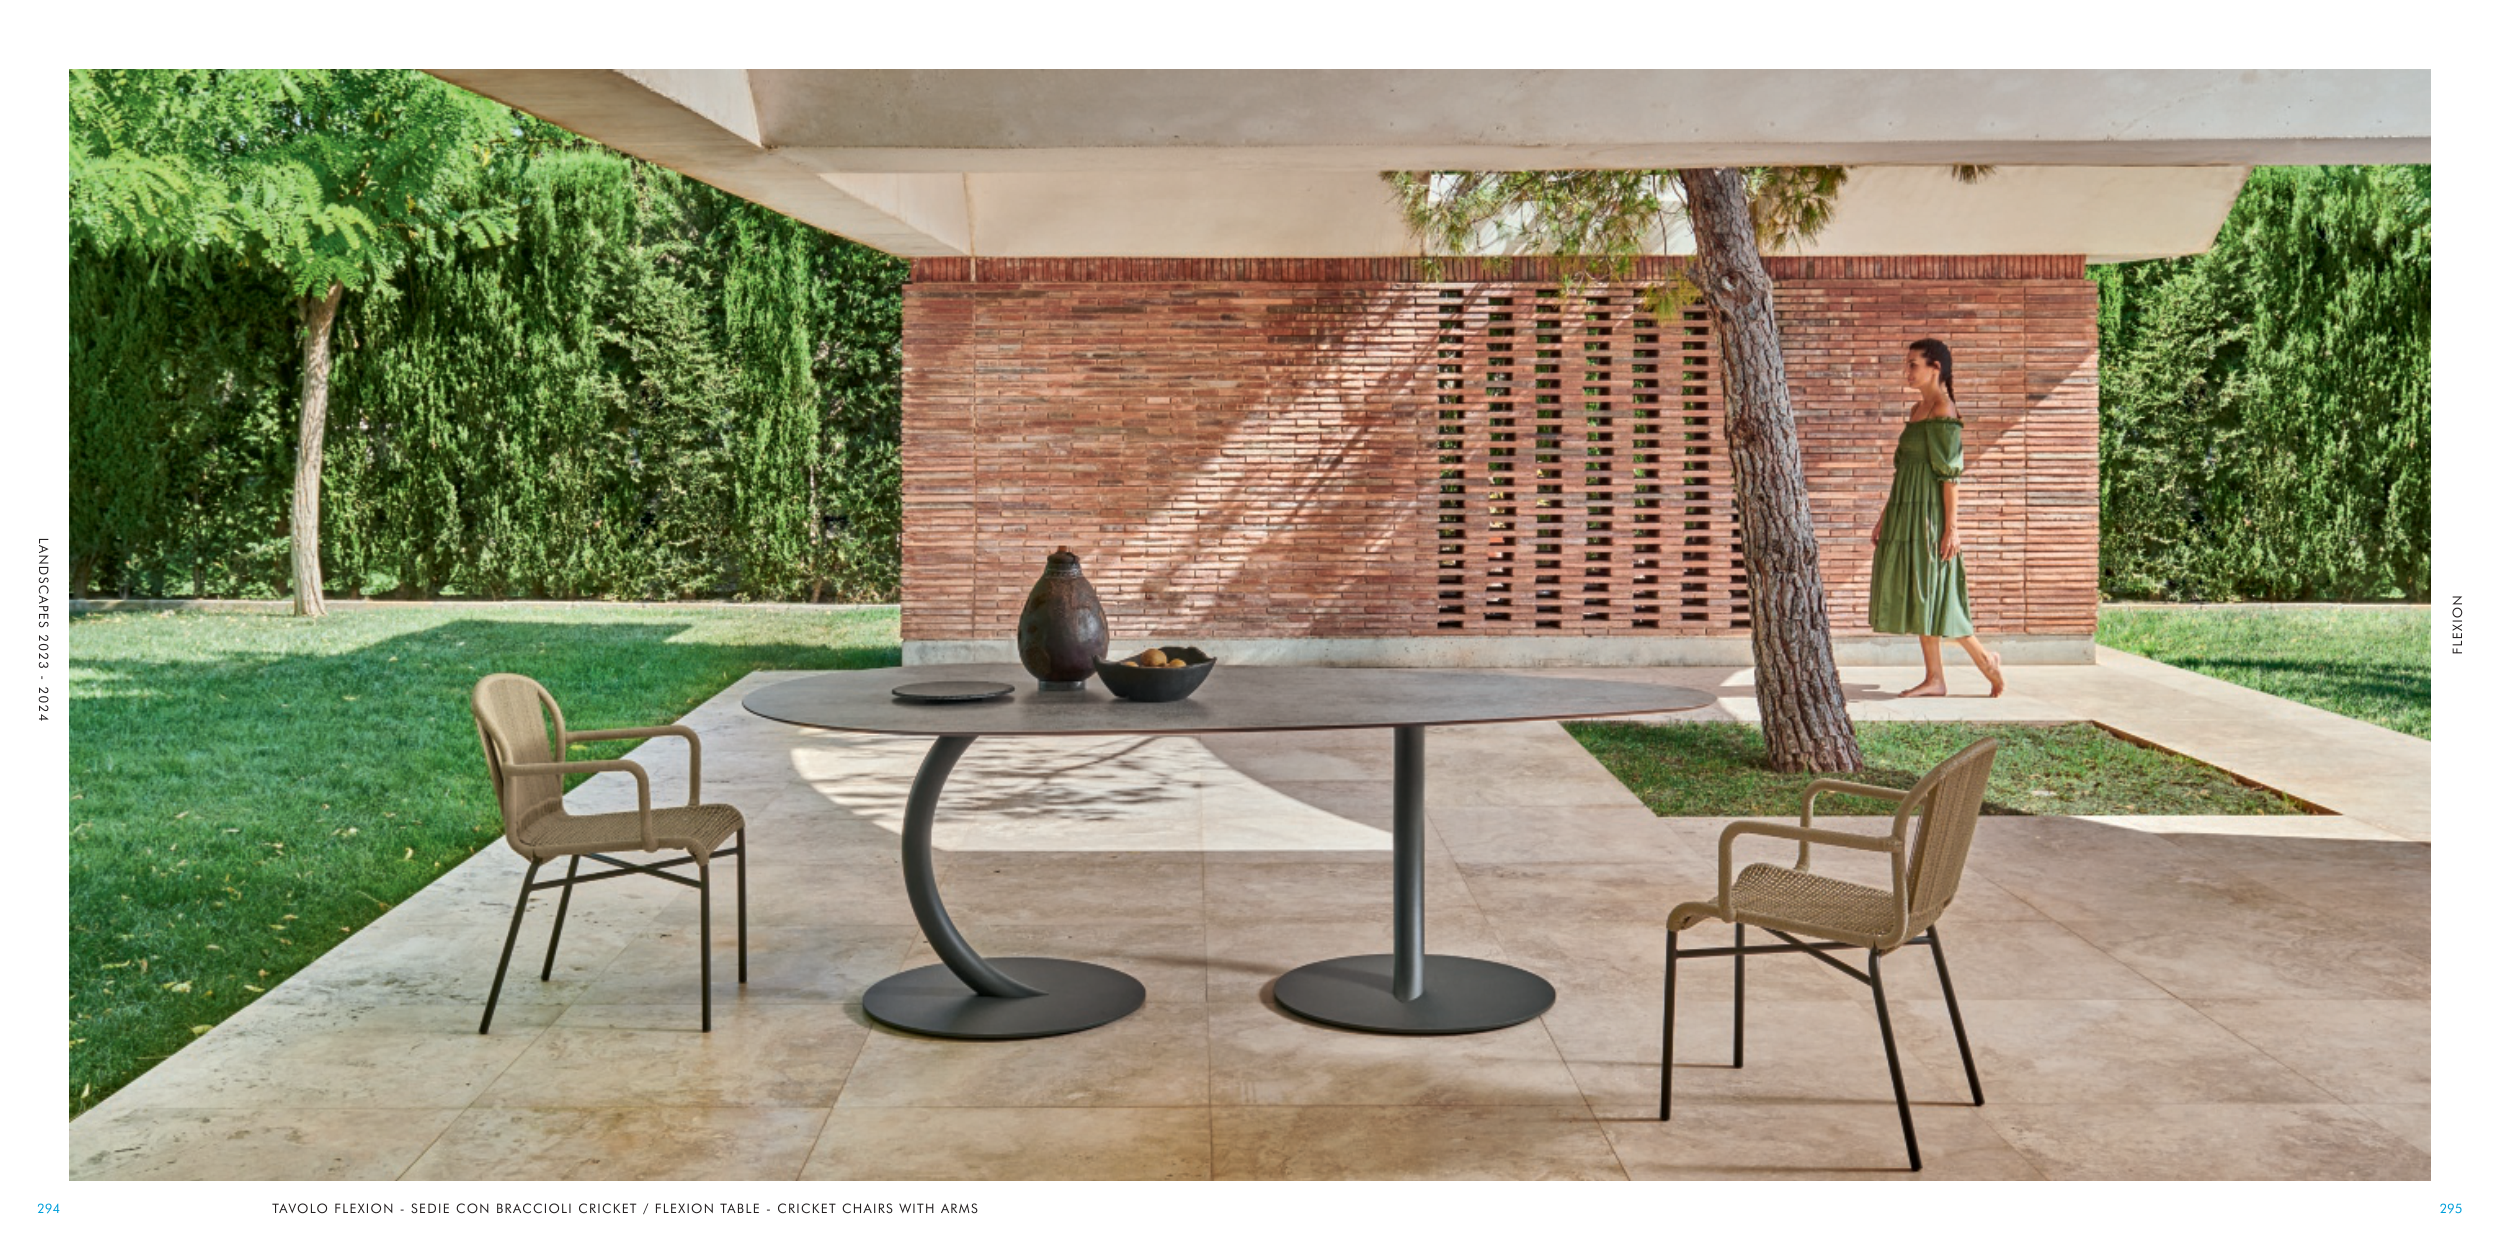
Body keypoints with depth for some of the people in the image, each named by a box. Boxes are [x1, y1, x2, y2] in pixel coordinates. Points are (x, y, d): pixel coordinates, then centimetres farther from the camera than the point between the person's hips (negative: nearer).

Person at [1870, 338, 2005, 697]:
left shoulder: (1943, 412, -13)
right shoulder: (1918, 409, 14)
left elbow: (1950, 474, -17)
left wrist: (1952, 527, -19)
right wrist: (1886, 517, 19)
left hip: (1929, 514, -9)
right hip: (1908, 513, 9)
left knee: (1930, 595, -6)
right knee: (1920, 598, 8)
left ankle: (1987, 660, 7)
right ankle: (1934, 678, 11)